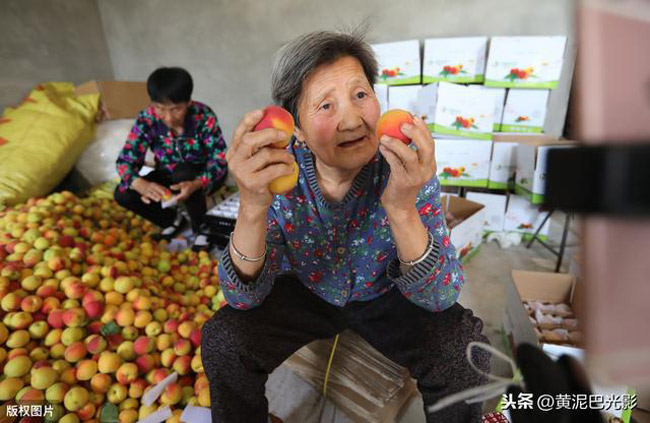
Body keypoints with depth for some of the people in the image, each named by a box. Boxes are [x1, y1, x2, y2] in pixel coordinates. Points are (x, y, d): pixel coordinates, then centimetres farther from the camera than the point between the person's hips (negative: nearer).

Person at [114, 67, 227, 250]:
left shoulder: (204, 117, -27)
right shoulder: (146, 119, -19)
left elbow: (221, 161, -29)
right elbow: (125, 161, -18)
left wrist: (195, 185, -49)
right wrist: (142, 185, -42)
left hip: (202, 176, -3)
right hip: (169, 175, 4)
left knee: (183, 173, -37)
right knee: (123, 194, -15)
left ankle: (201, 227, -11)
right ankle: (173, 219, 9)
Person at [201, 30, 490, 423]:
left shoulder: (407, 166, -22)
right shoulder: (276, 170, -20)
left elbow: (441, 297, -24)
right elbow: (244, 297, -22)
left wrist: (402, 210, -43)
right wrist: (253, 208, -42)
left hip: (388, 297, 0)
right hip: (306, 293, 1)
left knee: (463, 353, -24)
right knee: (224, 340, -20)